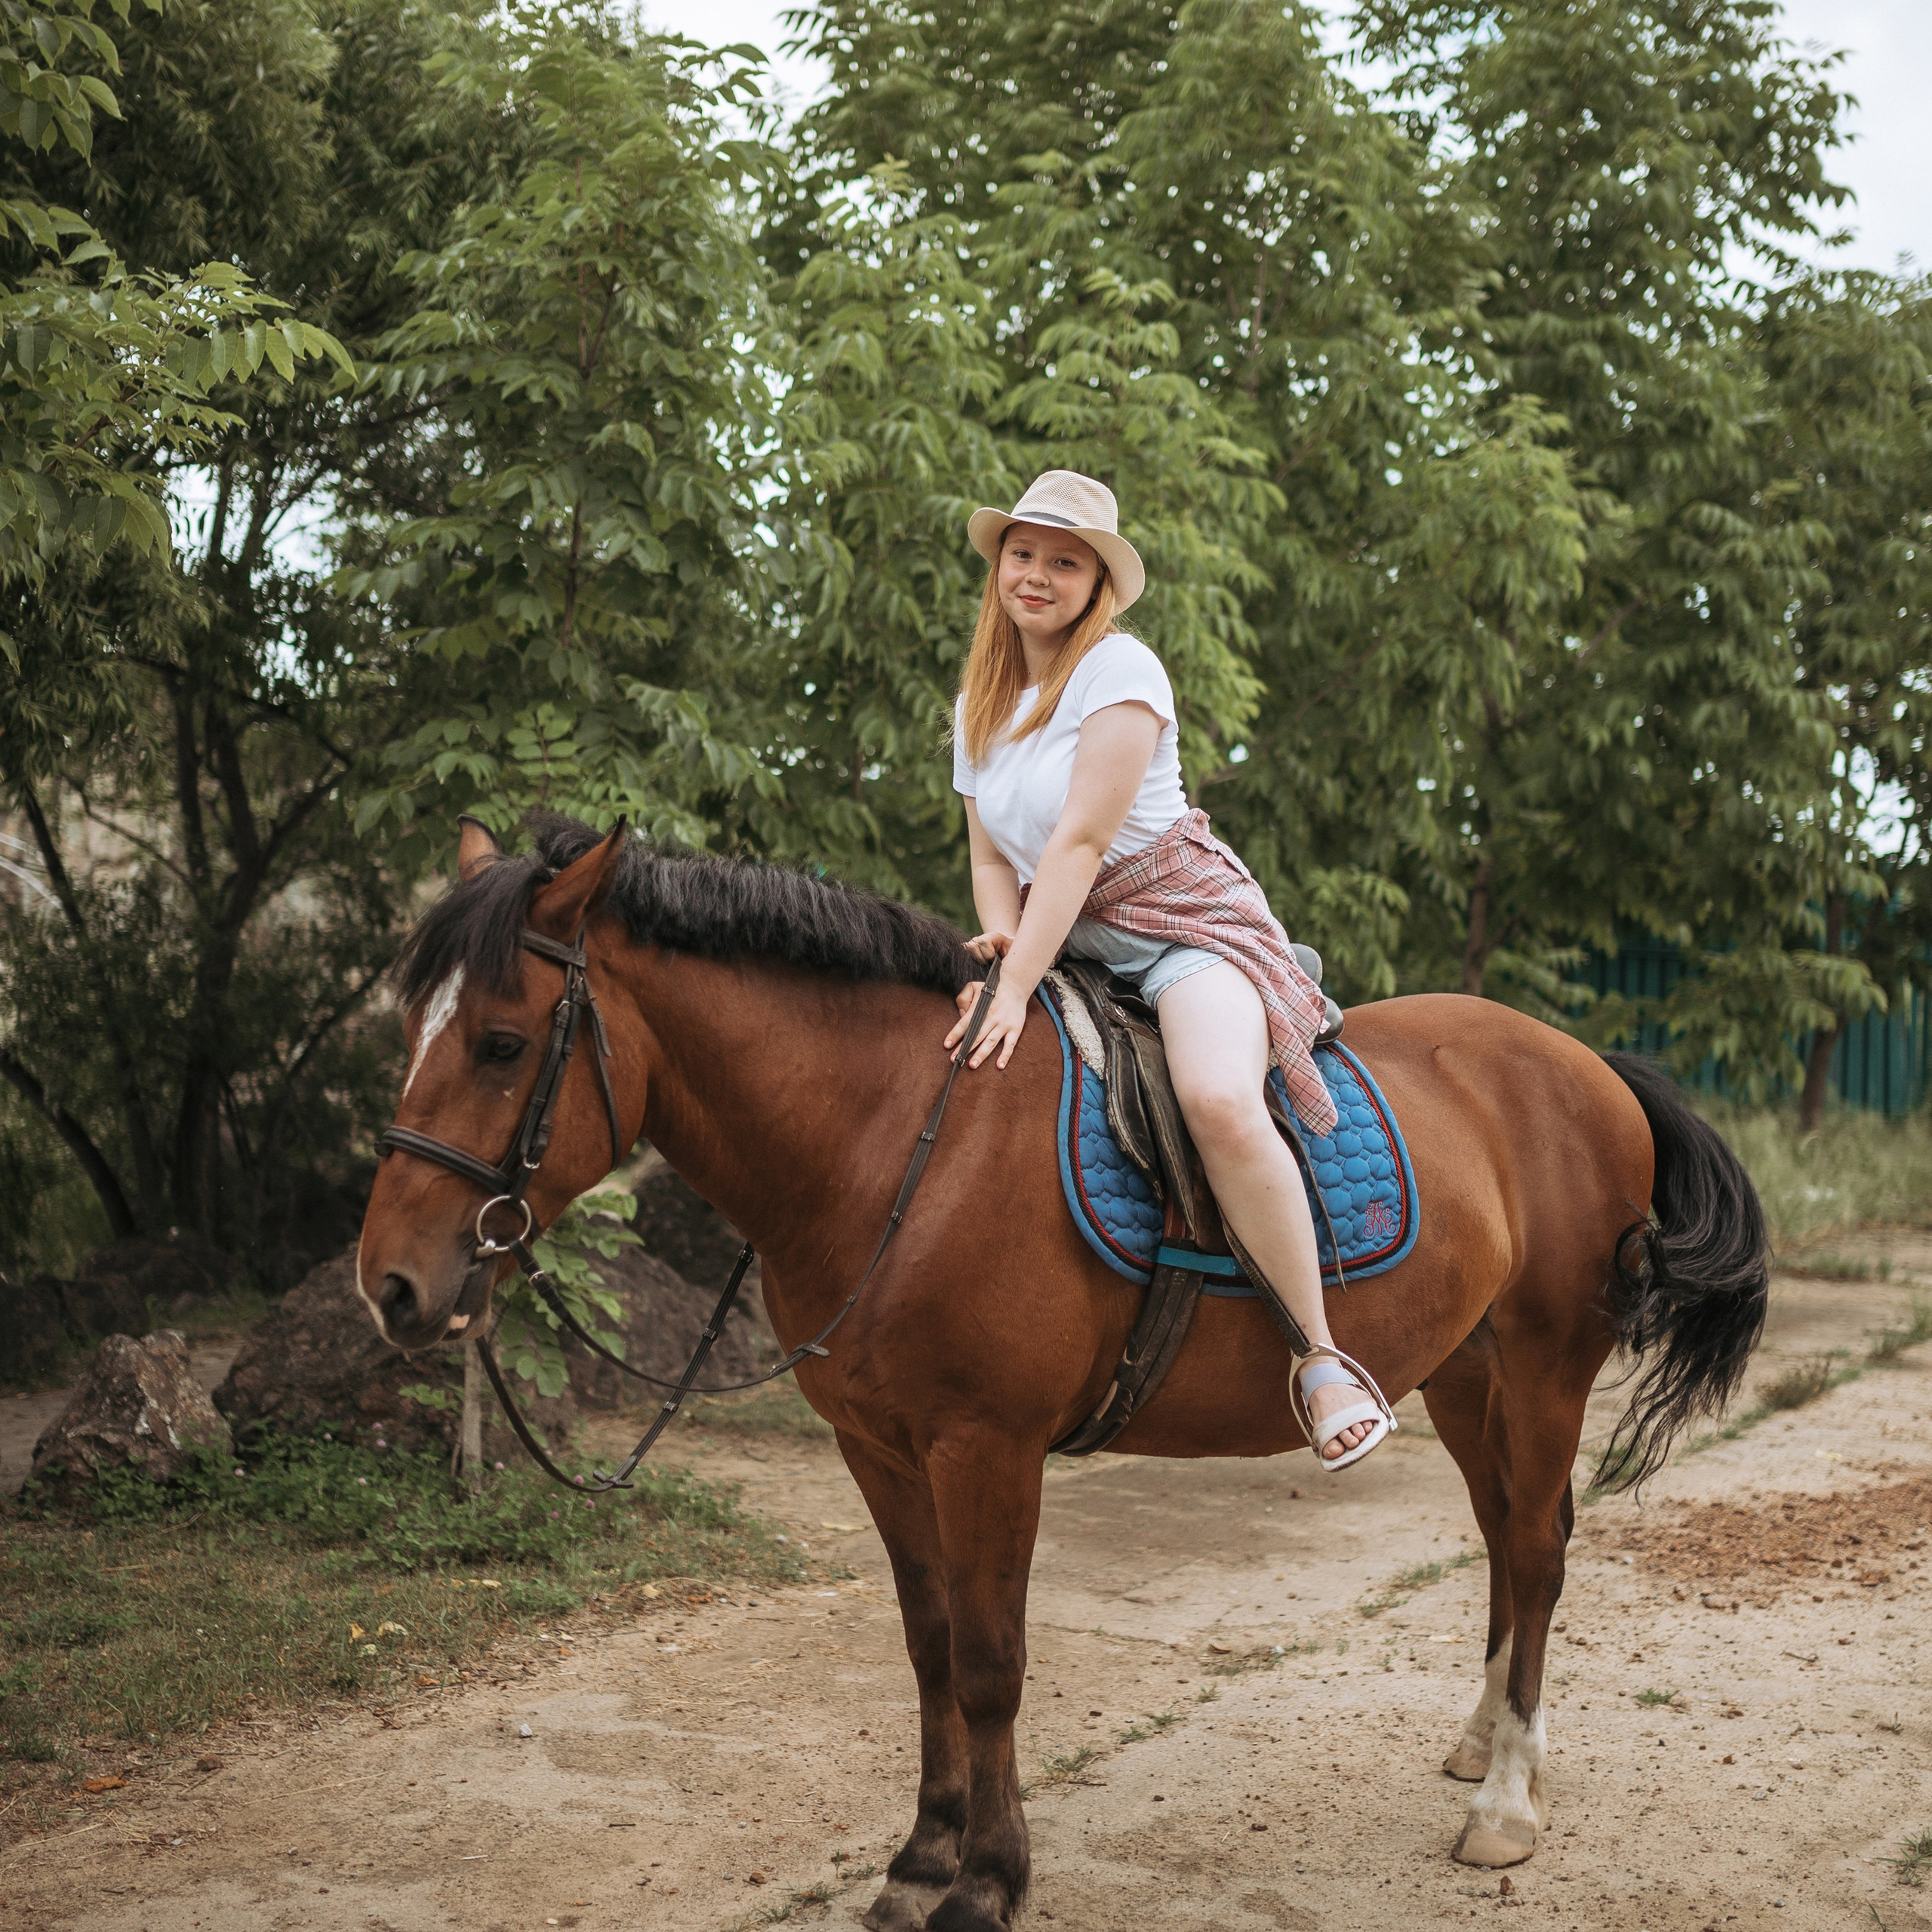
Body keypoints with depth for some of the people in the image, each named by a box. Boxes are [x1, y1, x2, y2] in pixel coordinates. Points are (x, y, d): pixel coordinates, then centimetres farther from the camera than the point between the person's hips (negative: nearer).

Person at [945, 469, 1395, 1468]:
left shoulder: (1120, 669, -11)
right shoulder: (979, 706, 12)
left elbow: (1079, 841, -20)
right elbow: (992, 854, 13)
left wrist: (1017, 989, -27)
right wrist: (1002, 945, -10)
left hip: (1184, 920, -8)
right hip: (1068, 941, 8)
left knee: (1221, 1104, -35)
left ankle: (1321, 1358, -24)